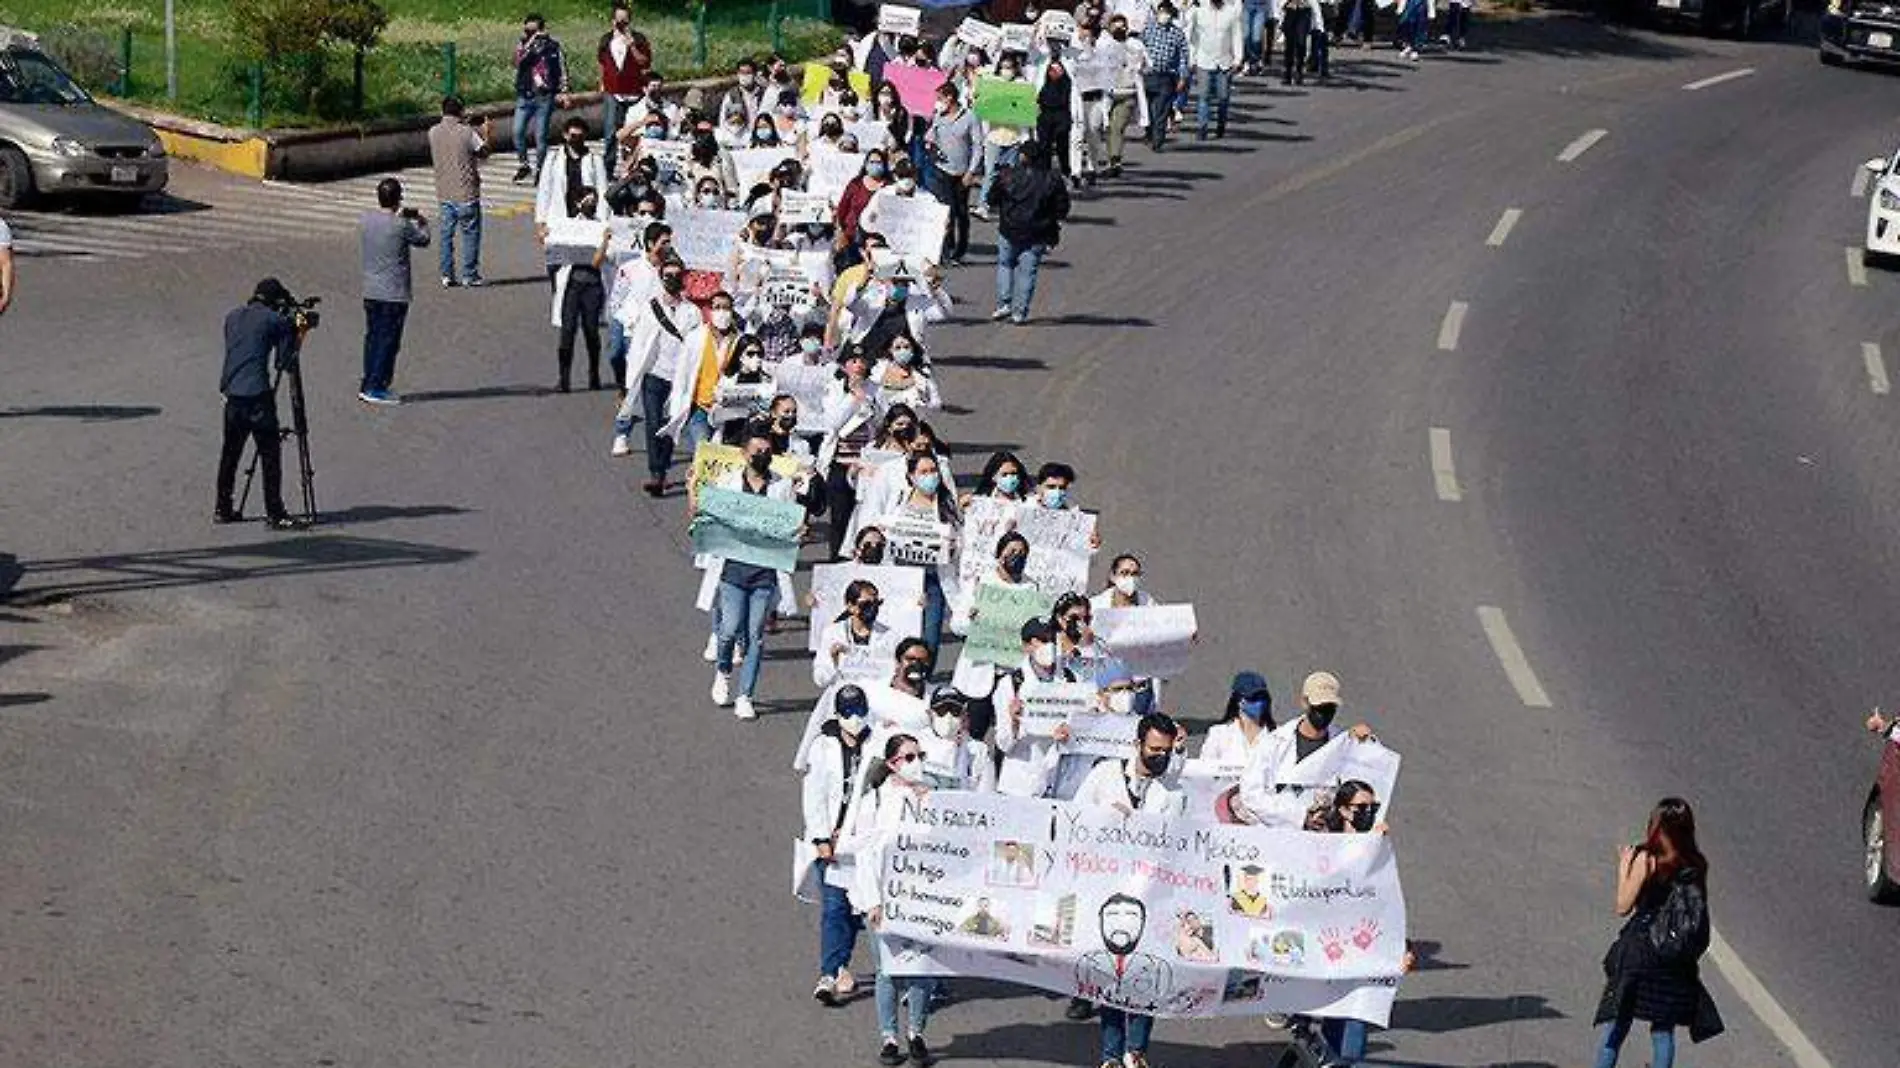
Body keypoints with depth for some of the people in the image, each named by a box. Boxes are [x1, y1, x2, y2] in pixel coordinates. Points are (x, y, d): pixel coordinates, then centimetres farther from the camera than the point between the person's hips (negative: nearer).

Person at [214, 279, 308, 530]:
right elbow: (283, 363, -1)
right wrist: (298, 338, 12)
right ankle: (275, 514, -5)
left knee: (230, 453, 16)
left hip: (232, 393, 6)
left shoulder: (232, 318, 16)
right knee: (270, 453, -2)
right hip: (257, 395, -6)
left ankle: (222, 509, 21)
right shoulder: (276, 321, -1)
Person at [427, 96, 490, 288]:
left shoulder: (433, 132, 0)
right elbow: (483, 153, -2)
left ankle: (447, 275, 11)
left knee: (447, 233, 12)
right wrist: (484, 134, 17)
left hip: (443, 192, 4)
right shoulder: (467, 133, -14)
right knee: (470, 233, 8)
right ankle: (470, 275, 10)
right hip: (466, 193, -4)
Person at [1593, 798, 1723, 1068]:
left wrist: (1624, 867, 4)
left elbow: (1624, 906, -9)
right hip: (1676, 963, 4)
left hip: (1639, 951, -4)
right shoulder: (1696, 866, 1)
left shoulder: (1646, 859, -13)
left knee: (1615, 1025, 5)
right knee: (1664, 1030, 11)